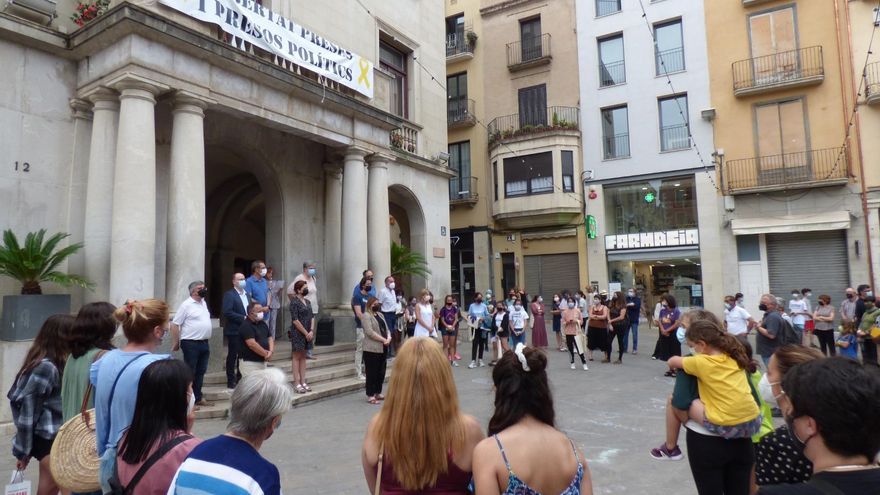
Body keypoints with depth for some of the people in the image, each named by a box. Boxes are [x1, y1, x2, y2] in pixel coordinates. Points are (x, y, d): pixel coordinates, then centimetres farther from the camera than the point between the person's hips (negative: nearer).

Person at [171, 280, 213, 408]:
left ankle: (198, 398, 22)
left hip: (204, 343, 7)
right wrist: (176, 342, -8)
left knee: (200, 372, 13)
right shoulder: (186, 305, -10)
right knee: (190, 373, 1)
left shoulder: (203, 303, 13)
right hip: (191, 344, -7)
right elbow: (175, 324, -10)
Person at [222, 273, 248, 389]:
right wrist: (243, 318, -19)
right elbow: (227, 312, -18)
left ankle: (240, 378, 21)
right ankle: (231, 381, 10)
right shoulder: (229, 294, -8)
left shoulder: (246, 295, 16)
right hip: (234, 330, -6)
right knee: (232, 355, 2)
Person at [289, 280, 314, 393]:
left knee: (303, 357, 11)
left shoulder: (307, 301, 11)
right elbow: (295, 320, -16)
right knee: (296, 357, 0)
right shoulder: (294, 302, -11)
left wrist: (311, 331, -4)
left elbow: (312, 317, 10)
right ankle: (297, 383, 4)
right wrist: (306, 333, -13)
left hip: (307, 334, 7)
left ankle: (303, 381, 17)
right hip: (298, 333, -7)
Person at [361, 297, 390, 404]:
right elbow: (370, 332, -18)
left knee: (381, 372, 12)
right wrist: (384, 340, -17)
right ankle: (370, 395, 5)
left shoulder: (380, 315, 18)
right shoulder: (366, 316, -8)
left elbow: (386, 329, 15)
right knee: (372, 373, -2)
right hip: (371, 349, -8)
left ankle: (378, 393, 23)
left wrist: (389, 338, -6)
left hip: (382, 348, 8)